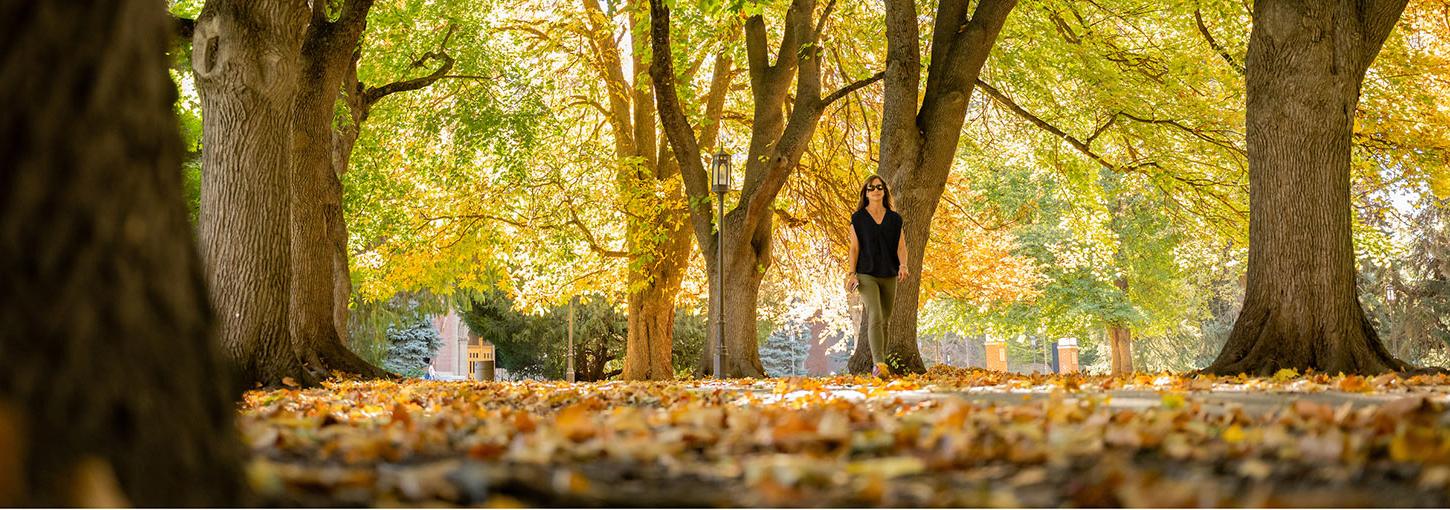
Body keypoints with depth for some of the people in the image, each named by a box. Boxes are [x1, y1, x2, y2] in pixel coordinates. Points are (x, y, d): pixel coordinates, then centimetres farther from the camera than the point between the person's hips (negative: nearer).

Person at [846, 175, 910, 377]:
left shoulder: (894, 219, 10)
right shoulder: (858, 218, 3)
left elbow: (901, 246, 3)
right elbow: (854, 248, 2)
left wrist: (903, 265, -15)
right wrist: (852, 273, -7)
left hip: (889, 275, 3)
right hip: (867, 275, -3)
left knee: (885, 320, 7)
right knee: (875, 317, -19)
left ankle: (879, 364, 15)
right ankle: (879, 363, -28)